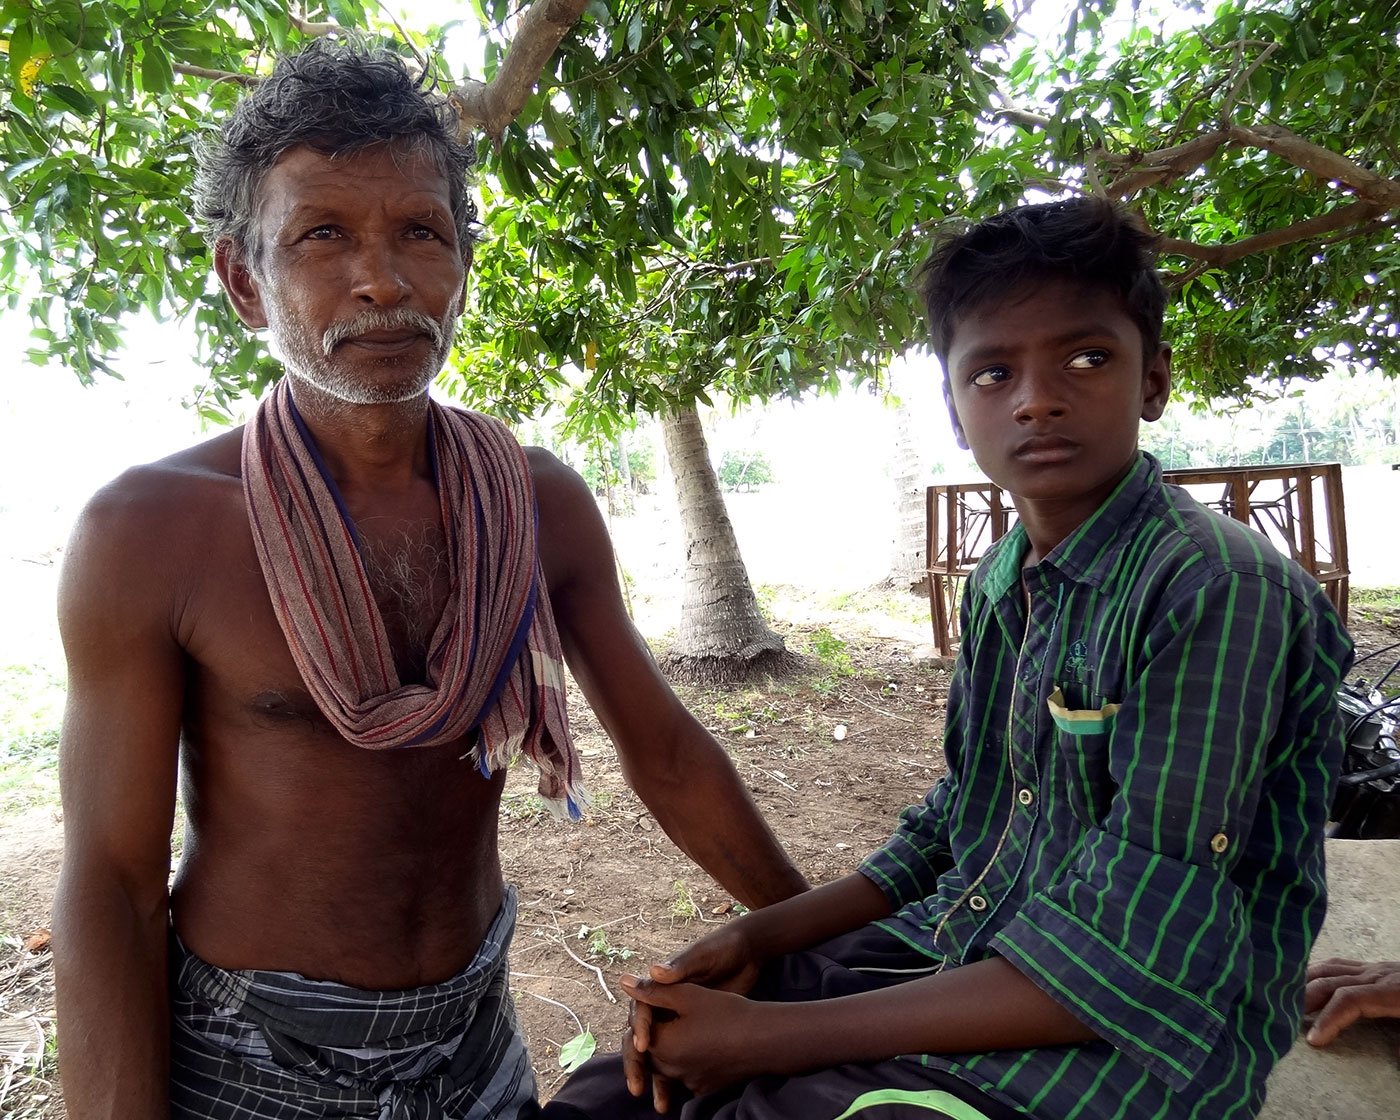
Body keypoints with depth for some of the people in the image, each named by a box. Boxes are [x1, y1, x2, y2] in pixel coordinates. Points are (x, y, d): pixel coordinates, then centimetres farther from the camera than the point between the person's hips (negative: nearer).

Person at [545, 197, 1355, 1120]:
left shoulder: (1221, 593, -20)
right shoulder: (996, 588, 4)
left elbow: (1129, 965, -23)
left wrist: (776, 1035, -20)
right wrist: (760, 938, 0)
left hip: (1120, 1044, -5)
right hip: (949, 957, 6)